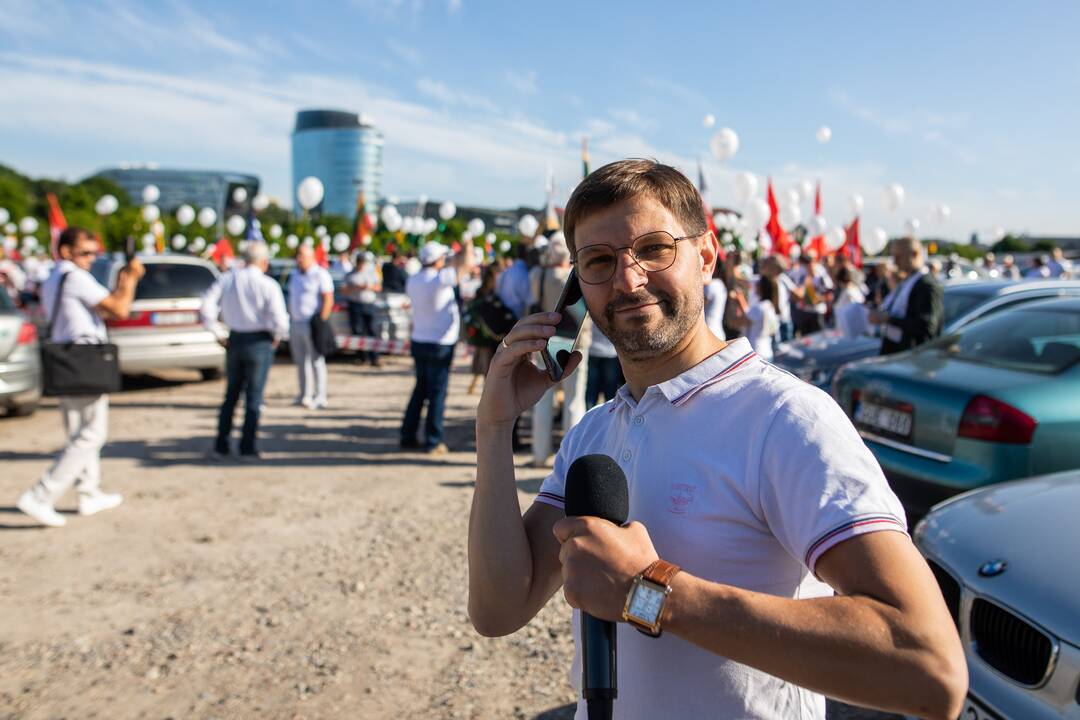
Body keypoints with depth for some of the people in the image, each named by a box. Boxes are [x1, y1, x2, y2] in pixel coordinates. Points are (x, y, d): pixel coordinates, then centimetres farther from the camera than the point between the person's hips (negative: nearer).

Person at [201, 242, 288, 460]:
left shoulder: (227, 279, 2)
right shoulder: (268, 285, -11)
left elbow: (207, 306, -3)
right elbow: (280, 319, -19)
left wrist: (217, 334, 4)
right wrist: (278, 336, 0)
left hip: (234, 340, 4)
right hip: (260, 342, -4)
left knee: (231, 394, 17)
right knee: (254, 397, 5)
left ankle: (221, 446, 19)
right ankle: (247, 449, 6)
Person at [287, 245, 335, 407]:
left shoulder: (320, 274, -6)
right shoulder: (294, 275, 18)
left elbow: (328, 299, -12)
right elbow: (291, 299, 21)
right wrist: (290, 322, 14)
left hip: (312, 324, -7)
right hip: (295, 323, 7)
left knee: (316, 361, -4)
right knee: (300, 361, 9)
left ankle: (319, 397, -1)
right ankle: (304, 395, 16)